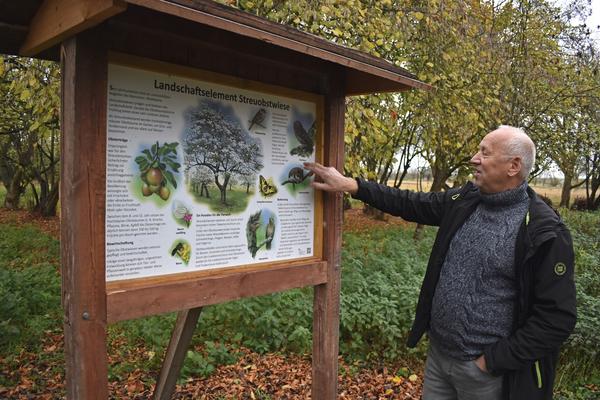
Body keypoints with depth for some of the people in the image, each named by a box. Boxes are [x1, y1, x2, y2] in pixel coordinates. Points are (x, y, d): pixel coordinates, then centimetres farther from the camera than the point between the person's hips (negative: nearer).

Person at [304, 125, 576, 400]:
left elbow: (558, 317, -16)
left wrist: (494, 360, -14)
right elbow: (410, 204, 8)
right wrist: (350, 185, 1)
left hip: (485, 369, -5)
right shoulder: (464, 200, 0)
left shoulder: (546, 232, -17)